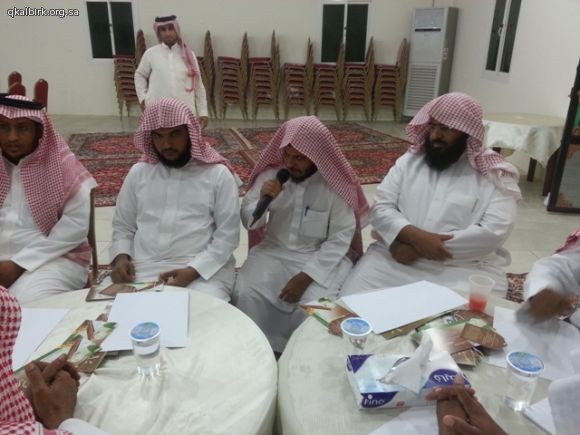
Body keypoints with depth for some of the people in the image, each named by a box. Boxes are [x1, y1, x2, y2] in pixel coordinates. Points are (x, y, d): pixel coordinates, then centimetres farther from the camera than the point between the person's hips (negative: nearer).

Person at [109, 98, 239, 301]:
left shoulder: (218, 174, 2)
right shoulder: (138, 173, 14)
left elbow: (227, 235, -2)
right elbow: (122, 227, 19)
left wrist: (193, 271, -14)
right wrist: (121, 257, -2)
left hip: (203, 271, -3)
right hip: (141, 270, 3)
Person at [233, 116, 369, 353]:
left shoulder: (335, 185, -12)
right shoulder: (271, 174, -4)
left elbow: (340, 239, -14)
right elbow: (248, 221, 3)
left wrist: (306, 276, -21)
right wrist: (262, 201, -20)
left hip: (322, 257, -2)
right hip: (274, 250, 3)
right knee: (245, 294, -21)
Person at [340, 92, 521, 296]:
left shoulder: (494, 176, 1)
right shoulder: (409, 161, 10)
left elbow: (494, 232, -12)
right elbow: (380, 208, 3)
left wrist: (418, 248, -17)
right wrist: (415, 236, -18)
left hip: (463, 270, -1)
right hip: (395, 259, 2)